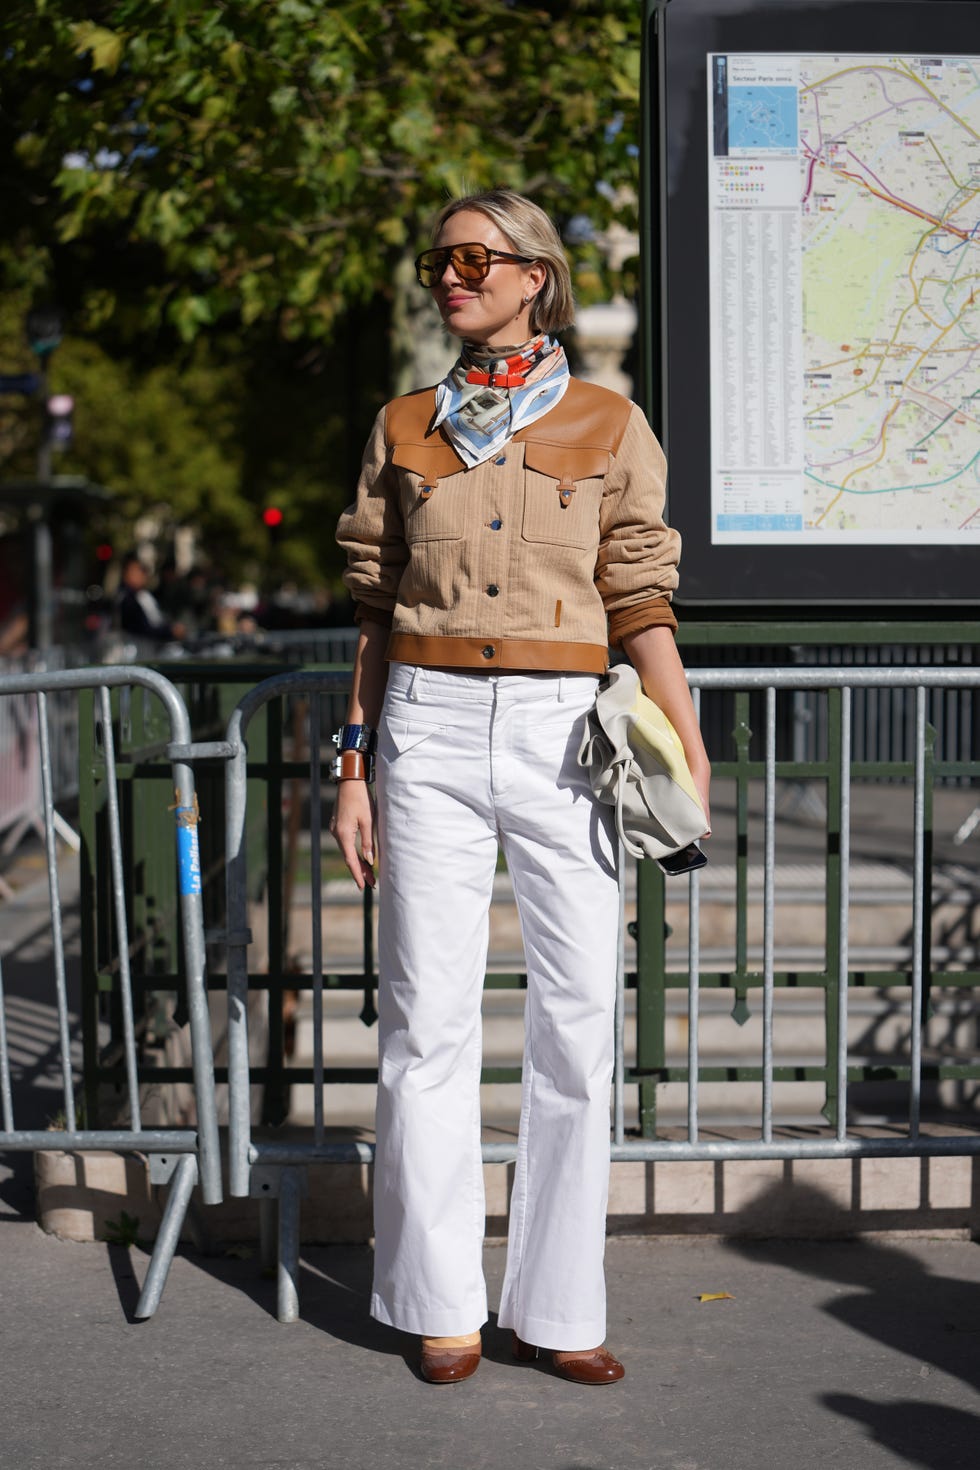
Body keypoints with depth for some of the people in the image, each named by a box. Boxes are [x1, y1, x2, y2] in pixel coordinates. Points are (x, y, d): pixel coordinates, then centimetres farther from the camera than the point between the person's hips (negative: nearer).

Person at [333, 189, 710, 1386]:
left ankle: (558, 1307, 11)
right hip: (430, 727, 1)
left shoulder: (609, 426, 7)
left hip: (564, 728, -1)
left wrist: (689, 756, -5)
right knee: (428, 1015, 1)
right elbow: (378, 607, 12)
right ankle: (441, 1303, 13)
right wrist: (355, 766, 7)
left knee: (578, 1016, -1)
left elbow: (640, 608, 4)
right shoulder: (404, 429, 12)